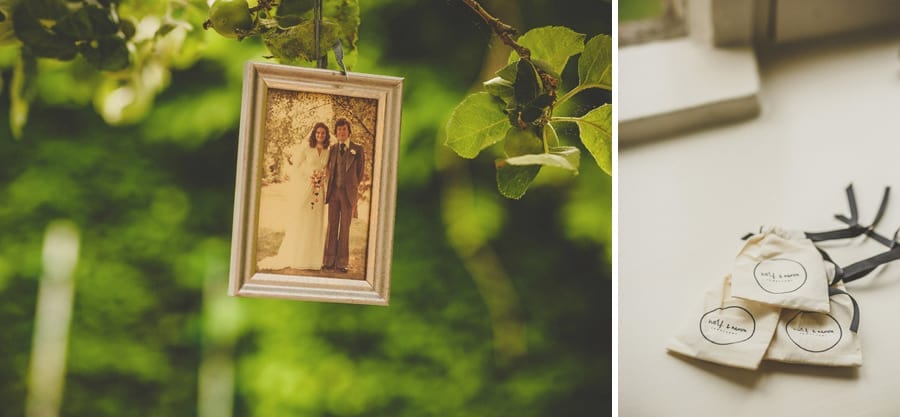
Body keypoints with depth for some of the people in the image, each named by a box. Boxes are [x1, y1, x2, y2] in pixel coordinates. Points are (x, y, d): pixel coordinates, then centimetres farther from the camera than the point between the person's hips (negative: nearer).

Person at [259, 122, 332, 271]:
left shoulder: (328, 152, 8)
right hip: (305, 190, -4)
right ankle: (294, 258, 3)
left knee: (315, 224, 5)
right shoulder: (306, 149, -1)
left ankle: (311, 258, 10)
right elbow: (296, 168, -1)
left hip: (319, 192, 4)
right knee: (299, 223, -2)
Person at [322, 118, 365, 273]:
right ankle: (329, 261, 7)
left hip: (348, 193, -2)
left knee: (345, 228, 2)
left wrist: (355, 192, 4)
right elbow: (328, 169, 14)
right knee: (332, 227, 4)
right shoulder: (332, 149, 10)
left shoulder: (357, 150, 2)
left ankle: (341, 262, 5)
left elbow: (360, 173, 5)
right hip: (333, 192, 2)